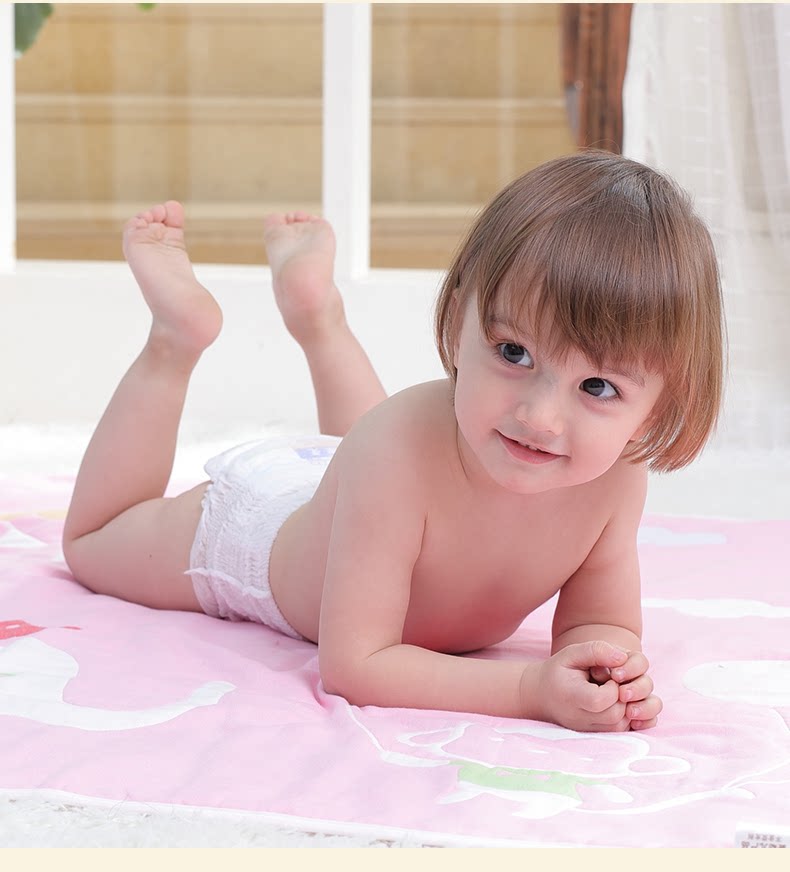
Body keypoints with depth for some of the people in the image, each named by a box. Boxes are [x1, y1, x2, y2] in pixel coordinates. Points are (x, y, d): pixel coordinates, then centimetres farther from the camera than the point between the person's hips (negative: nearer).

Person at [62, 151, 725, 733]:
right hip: (257, 521, -4)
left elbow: (598, 625, -22)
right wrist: (532, 689, -56)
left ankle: (316, 309, 45)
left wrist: (616, 667, -46)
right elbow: (352, 665, -46)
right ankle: (178, 333, 23)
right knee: (92, 545, 24)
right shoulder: (401, 452, -49)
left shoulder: (616, 475, -36)